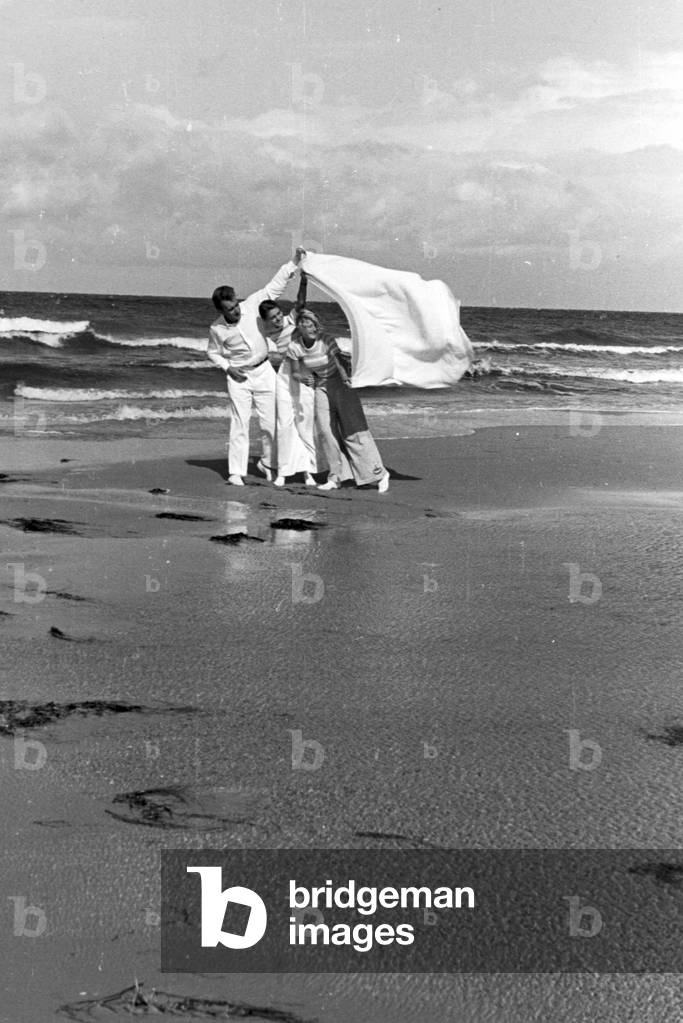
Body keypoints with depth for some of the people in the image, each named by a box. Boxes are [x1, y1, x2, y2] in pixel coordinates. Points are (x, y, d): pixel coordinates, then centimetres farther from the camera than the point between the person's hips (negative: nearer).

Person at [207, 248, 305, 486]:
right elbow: (213, 352, 6)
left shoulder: (251, 305, -10)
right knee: (240, 424, -7)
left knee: (271, 422, 4)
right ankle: (236, 472, -2)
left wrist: (293, 263, -12)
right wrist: (228, 367, -9)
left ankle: (266, 462, 24)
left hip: (263, 371, 2)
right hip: (238, 377, -2)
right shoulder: (217, 329, -11)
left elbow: (274, 286, -5)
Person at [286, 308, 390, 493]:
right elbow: (296, 372, -1)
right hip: (321, 386, 4)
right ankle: (336, 476, 10)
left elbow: (340, 363, -30)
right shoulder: (295, 347, -12)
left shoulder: (326, 341, -24)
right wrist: (303, 377, -17)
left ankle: (379, 473, 1)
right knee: (326, 431, -4)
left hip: (340, 384, -4)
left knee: (353, 430, -7)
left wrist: (346, 379, -43)